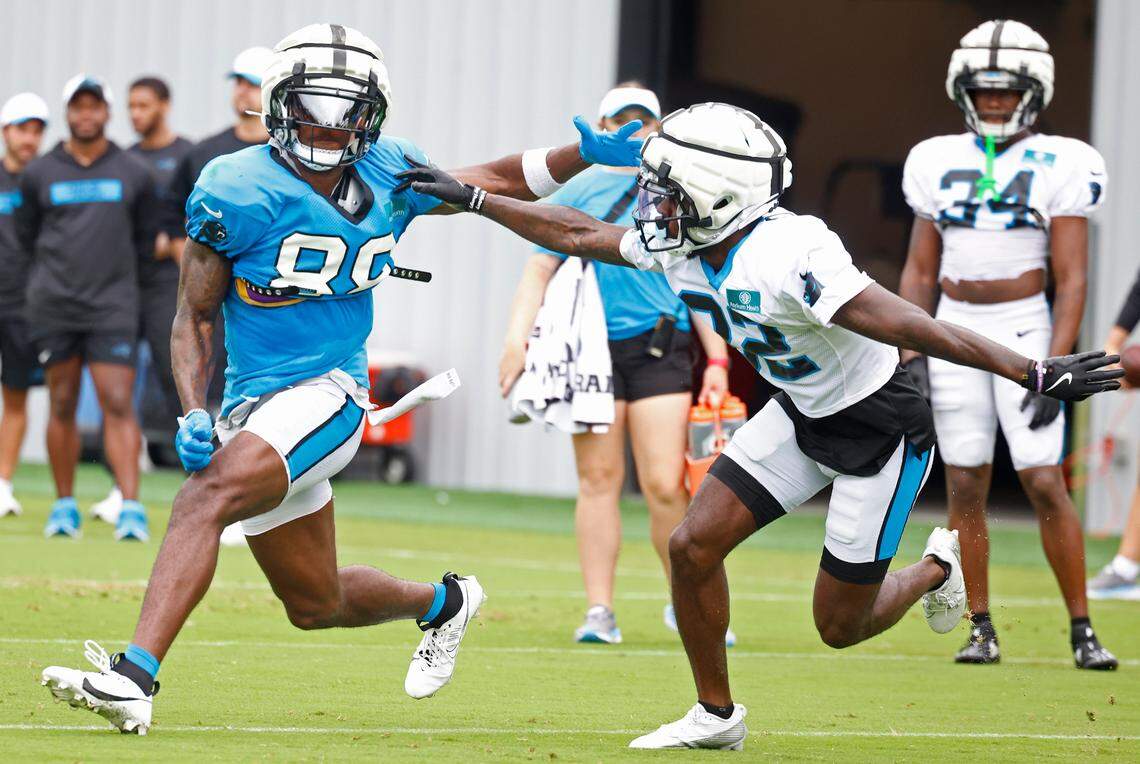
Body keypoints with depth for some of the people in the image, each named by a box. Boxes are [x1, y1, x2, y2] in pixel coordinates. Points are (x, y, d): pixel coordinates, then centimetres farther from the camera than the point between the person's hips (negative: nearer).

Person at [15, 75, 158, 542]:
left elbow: (145, 237, 17)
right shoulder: (39, 174, 6)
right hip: (54, 305, 1)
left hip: (113, 305, -1)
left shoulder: (133, 175, 6)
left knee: (118, 404, -10)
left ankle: (131, 509, -15)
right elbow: (27, 235, 17)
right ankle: (64, 506, 14)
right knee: (62, 405, 4)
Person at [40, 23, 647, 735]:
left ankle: (134, 675, -40)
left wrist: (586, 154, 4)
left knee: (207, 495, -30)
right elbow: (195, 316, -2)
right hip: (254, 403, 2)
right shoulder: (240, 192, -8)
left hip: (327, 395, -2)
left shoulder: (389, 177, 0)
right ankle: (443, 603, 45)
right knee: (317, 604, 14)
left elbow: (496, 182, 17)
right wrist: (195, 415, -16)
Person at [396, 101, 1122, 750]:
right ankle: (716, 715, 15)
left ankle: (936, 569, 32)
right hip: (802, 416, 8)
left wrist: (1035, 374, -36)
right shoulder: (680, 248, -9)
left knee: (840, 624, 1)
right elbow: (577, 233, 6)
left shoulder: (788, 259, -35)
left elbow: (913, 328, -36)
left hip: (883, 430, -7)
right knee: (694, 547, -3)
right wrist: (469, 197, 8)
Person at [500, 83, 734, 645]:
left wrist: (717, 361, 8)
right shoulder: (578, 192, 8)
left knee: (665, 485, -9)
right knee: (599, 478, -1)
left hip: (661, 349, 0)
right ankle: (599, 611, 6)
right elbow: (540, 270, 7)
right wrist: (517, 338, -5)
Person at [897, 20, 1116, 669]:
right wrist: (912, 357, 1)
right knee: (966, 489, 3)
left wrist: (1055, 371, -15)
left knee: (1046, 485, -8)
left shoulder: (1058, 168, -4)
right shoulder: (940, 164, 7)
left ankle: (1083, 631, 1)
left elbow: (1071, 280, -7)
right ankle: (982, 631, 12)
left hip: (1024, 333, -3)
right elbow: (919, 272, 11)